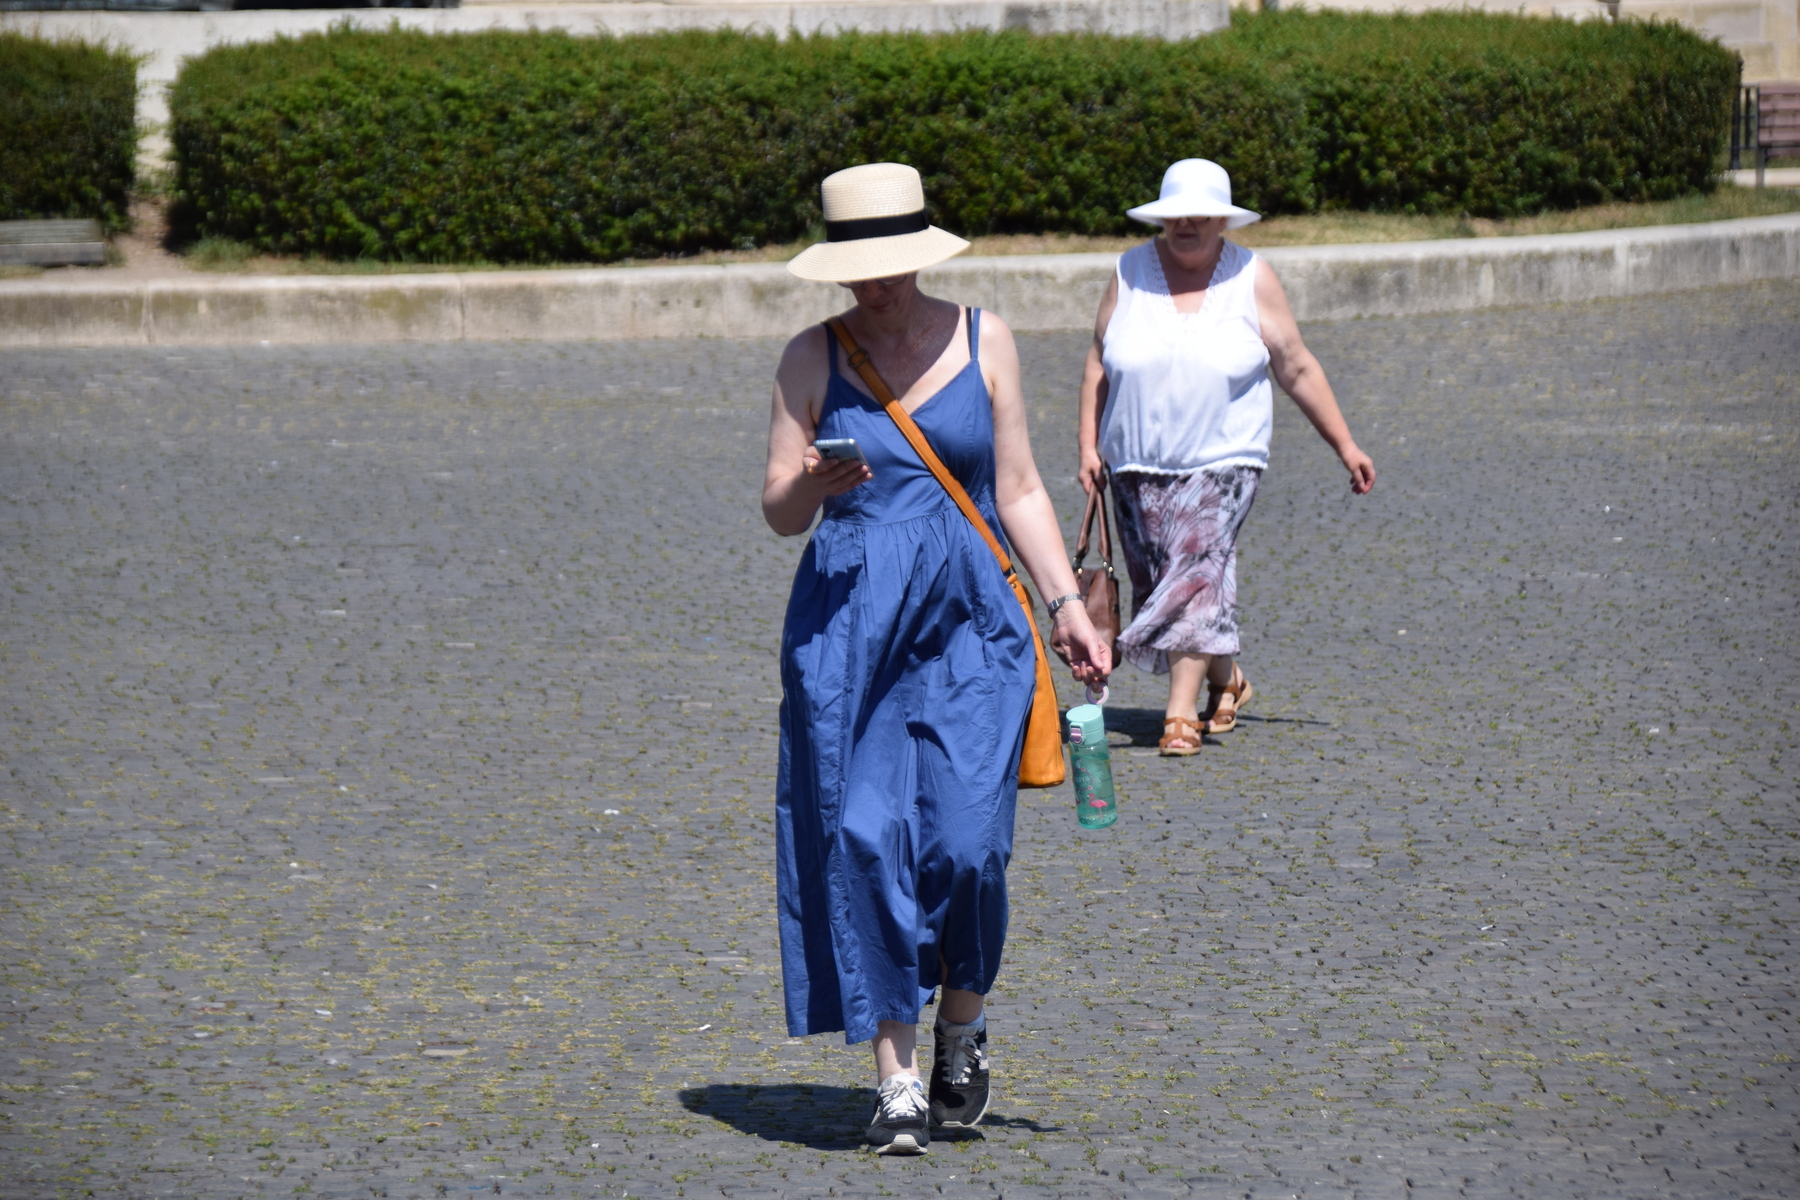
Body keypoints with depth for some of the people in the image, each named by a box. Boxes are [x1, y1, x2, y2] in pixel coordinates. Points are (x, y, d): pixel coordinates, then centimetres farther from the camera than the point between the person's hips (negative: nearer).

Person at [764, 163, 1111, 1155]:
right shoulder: (812, 359, 3)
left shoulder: (981, 340, 6)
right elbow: (778, 512, 5)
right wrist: (814, 485, -18)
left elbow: (1019, 491, 11)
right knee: (864, 840, -8)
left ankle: (962, 1024, 18)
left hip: (969, 624, 0)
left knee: (964, 843, -9)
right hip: (848, 620, 0)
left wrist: (1066, 604, 3)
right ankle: (894, 1076, 0)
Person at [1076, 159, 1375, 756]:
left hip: (1222, 462, -3)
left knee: (1198, 572, -18)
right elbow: (1098, 363, 9)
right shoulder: (1131, 273, 4)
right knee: (1156, 583, 7)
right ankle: (1225, 679, 31)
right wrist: (1088, 444, 2)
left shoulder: (1251, 280, 0)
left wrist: (1345, 445, 6)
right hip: (1138, 467, 3)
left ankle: (1182, 713, -20)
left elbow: (1298, 370, 5)